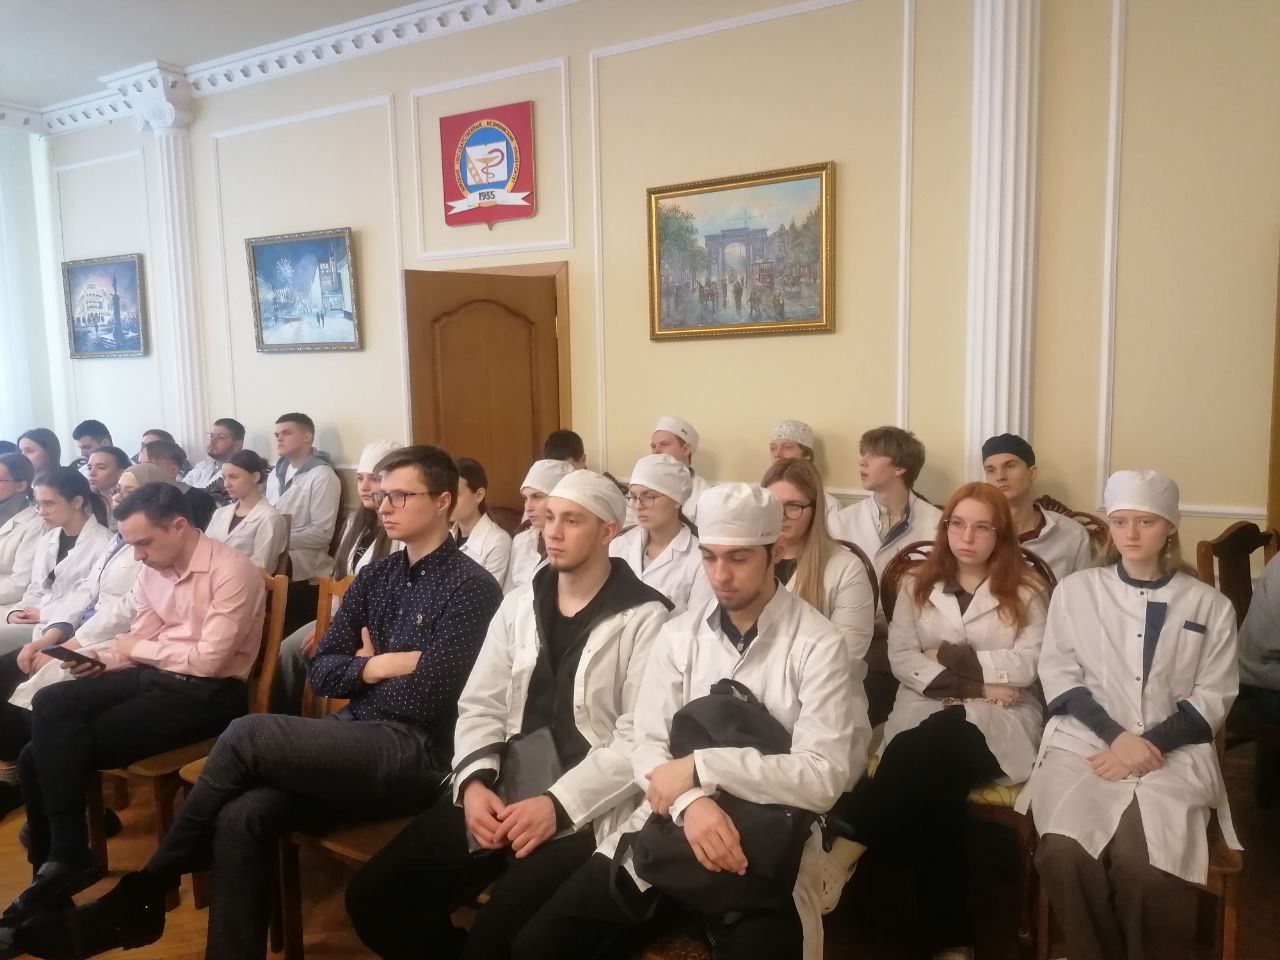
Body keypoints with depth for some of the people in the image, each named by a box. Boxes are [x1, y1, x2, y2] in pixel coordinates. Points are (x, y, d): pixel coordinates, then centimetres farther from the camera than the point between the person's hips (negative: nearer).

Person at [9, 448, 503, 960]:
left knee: (249, 734, -20)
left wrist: (362, 671, -1)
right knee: (241, 818, -20)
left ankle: (143, 893, 0)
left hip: (413, 755, -6)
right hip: (354, 743, 6)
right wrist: (373, 667, -5)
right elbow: (320, 670, 12)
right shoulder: (375, 575, 14)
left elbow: (421, 701, -16)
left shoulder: (471, 587, -9)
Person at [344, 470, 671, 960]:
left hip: (585, 812, -6)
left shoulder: (644, 618, -6)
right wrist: (474, 782, -8)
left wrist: (558, 804, -19)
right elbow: (480, 706, 10)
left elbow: (638, 740, -12)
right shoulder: (518, 606, 12)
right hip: (502, 793, 6)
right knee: (372, 899, -2)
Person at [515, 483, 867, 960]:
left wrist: (701, 766, -18)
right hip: (672, 823, 3)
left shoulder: (818, 645, -9)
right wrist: (690, 802, -21)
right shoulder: (678, 634, 4)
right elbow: (648, 746, 0)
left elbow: (823, 777, -15)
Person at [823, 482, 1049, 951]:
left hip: (1000, 721, -1)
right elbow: (901, 659, 2)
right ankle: (948, 940, -21)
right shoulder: (917, 584, 13)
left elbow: (1027, 666, -4)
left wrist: (951, 657, -7)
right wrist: (973, 684, -10)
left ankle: (841, 853, -29)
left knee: (937, 744, -36)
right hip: (925, 712, 2)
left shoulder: (1027, 591, 9)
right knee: (934, 790, -31)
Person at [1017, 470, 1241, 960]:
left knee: (1142, 864, -28)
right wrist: (1115, 736, -11)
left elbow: (1213, 697, 5)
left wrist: (1151, 744, -9)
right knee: (1063, 851, -26)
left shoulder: (1209, 604, 8)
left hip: (1173, 752, 0)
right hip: (1084, 741, 0)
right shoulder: (1074, 590, 7)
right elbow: (1058, 677, 3)